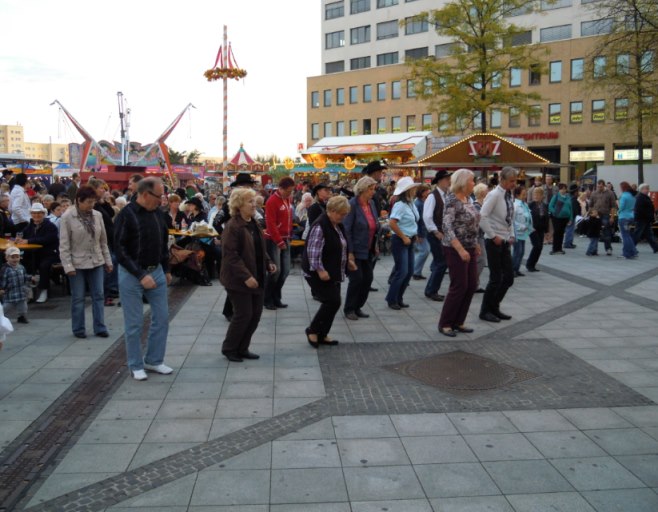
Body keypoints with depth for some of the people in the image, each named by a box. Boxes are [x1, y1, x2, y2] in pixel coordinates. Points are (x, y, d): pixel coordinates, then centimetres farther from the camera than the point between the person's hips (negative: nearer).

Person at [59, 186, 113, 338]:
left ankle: (100, 328, 15)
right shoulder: (67, 217, -10)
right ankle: (78, 329, 19)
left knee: (98, 296, 6)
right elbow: (64, 244, -9)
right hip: (77, 263, -3)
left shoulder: (97, 215, 1)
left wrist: (108, 261, 8)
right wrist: (68, 265, -13)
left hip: (96, 262, 4)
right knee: (78, 298, 6)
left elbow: (103, 240, 8)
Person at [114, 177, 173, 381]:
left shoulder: (157, 214, 5)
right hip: (131, 275, -6)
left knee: (161, 318, 7)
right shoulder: (126, 215, -14)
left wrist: (166, 269, 15)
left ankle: (154, 360, 22)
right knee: (134, 323, 3)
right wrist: (141, 275, -19)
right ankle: (136, 365, 18)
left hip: (156, 272, 6)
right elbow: (120, 250, -16)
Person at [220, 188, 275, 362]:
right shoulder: (233, 227, -17)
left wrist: (268, 263, 4)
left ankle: (242, 349, 24)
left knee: (256, 313, 10)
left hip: (256, 277, 9)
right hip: (238, 280, -8)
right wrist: (246, 276, -25)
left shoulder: (253, 223, 10)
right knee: (244, 314, -3)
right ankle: (229, 348, 18)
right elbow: (231, 255, -21)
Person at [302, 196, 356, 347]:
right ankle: (312, 330, 7)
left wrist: (346, 261, 14)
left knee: (332, 303, 9)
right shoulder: (320, 226, -19)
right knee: (332, 302, -11)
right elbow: (313, 252, -24)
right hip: (320, 274, -9)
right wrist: (320, 270, -26)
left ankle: (322, 335, 21)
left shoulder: (338, 226, 11)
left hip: (334, 273, 9)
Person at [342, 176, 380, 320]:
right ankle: (349, 309, 14)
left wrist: (376, 245, 12)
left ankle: (358, 307, 23)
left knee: (368, 278, 7)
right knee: (356, 278, -4)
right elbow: (346, 229, -17)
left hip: (368, 250, 7)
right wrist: (350, 252, -18)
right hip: (356, 250, -7)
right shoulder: (352, 204, -15)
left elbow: (376, 226, 16)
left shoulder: (372, 203, 6)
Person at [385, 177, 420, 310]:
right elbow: (392, 223, -26)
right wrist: (403, 237, -17)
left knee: (409, 271, 9)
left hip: (409, 241, 8)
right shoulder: (400, 205, -17)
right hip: (400, 241, -8)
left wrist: (413, 236, 10)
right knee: (402, 272, -7)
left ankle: (399, 298, 21)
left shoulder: (411, 204, 8)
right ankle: (391, 300, 8)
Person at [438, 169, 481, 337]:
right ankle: (444, 324, 9)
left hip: (470, 248, 8)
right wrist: (460, 250, -27)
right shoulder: (452, 200, -16)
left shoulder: (467, 198, 9)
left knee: (471, 285, 9)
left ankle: (458, 322, 20)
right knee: (459, 286, -4)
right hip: (456, 249, -8)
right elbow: (447, 227, -23)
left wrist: (475, 244, 15)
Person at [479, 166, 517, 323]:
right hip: (494, 241, -8)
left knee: (509, 277, 10)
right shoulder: (494, 195, -15)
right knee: (496, 278, -2)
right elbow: (482, 217, -23)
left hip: (505, 241, 8)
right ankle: (485, 311, 14)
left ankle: (494, 307, 25)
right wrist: (494, 236, -18)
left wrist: (511, 235, 9)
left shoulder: (509, 195, 9)